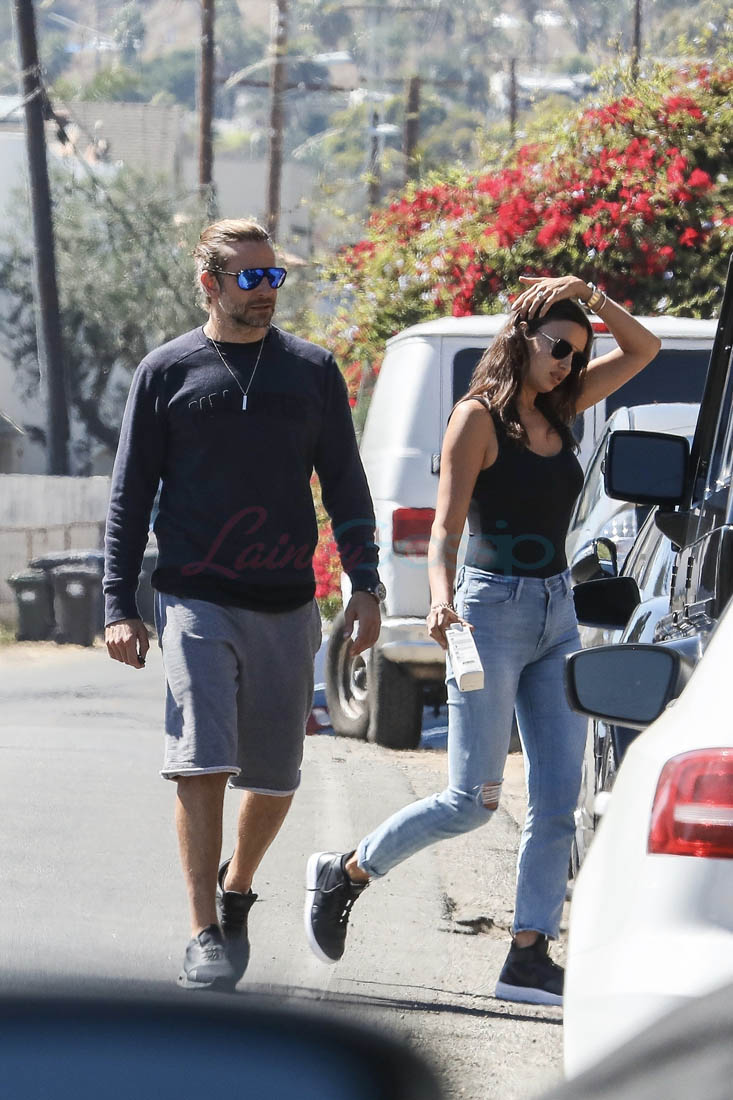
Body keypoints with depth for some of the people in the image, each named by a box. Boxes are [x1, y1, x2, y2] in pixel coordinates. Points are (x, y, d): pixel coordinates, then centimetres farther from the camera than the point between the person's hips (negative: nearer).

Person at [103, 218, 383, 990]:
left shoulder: (312, 371, 9)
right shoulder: (167, 372, 4)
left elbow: (345, 486, 13)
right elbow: (130, 498, 6)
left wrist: (364, 585, 3)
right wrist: (118, 606, -1)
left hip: (287, 607, 3)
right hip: (196, 602, -3)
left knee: (275, 776, 7)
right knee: (202, 763, -15)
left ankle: (236, 891, 33)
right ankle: (205, 936, -13)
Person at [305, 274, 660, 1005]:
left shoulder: (555, 411, 11)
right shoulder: (479, 418, -8)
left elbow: (642, 350, 18)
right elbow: (445, 529, -15)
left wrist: (592, 298, 1)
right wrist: (441, 596, -33)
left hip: (557, 616, 7)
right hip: (493, 613, -7)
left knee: (557, 802, -1)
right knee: (472, 802, -8)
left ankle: (529, 958, 0)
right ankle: (344, 875, 12)